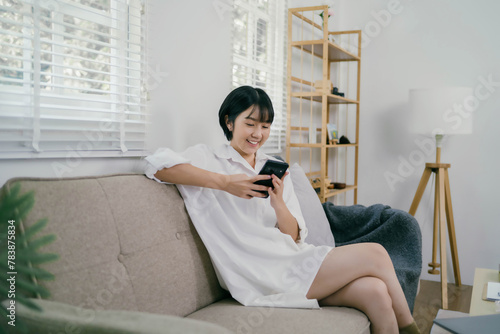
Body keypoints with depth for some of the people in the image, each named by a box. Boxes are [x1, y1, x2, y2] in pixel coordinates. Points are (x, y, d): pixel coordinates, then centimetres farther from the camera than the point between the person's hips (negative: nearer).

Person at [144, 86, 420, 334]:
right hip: (263, 277, -6)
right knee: (375, 254, -12)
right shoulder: (207, 158, 2)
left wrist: (279, 204, -11)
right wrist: (225, 183, -21)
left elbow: (295, 237, 11)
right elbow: (158, 163, -19)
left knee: (375, 292, -21)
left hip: (293, 260, 6)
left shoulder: (275, 168, 17)